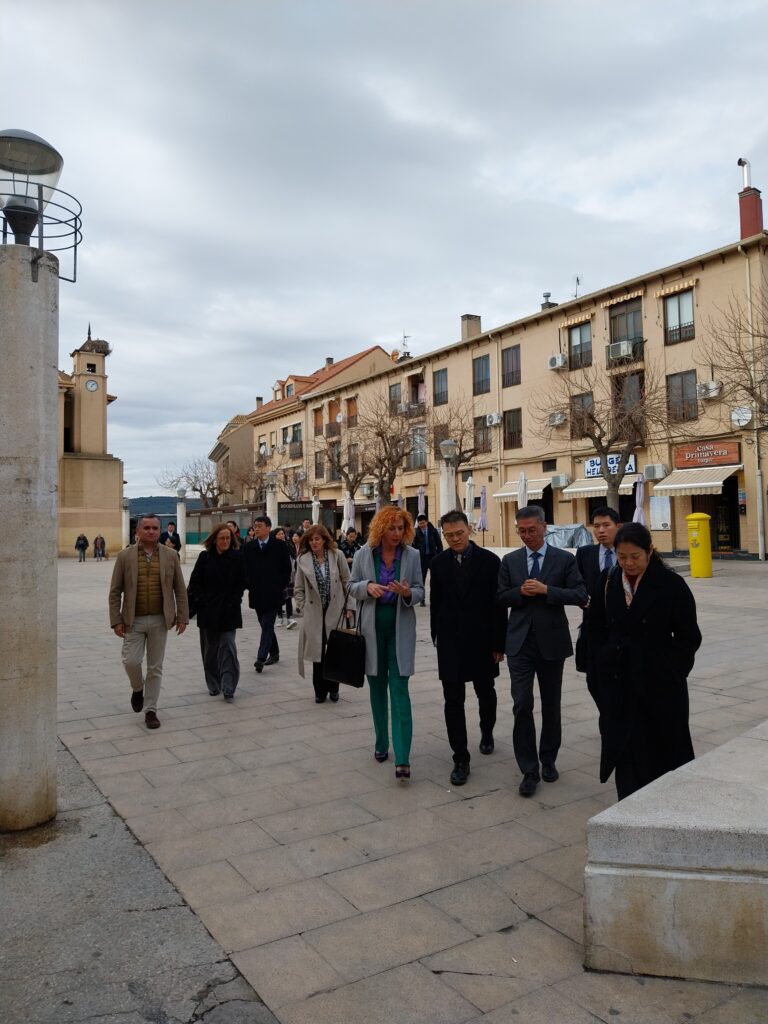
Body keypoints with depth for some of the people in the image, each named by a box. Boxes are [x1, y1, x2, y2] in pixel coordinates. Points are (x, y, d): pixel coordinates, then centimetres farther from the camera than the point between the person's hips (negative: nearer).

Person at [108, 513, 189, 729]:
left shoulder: (170, 556, 2)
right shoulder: (125, 556, -1)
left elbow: (180, 589, 5)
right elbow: (115, 592, 0)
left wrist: (182, 617, 1)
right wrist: (116, 620, -5)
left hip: (160, 620, 1)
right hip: (133, 620, -1)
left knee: (155, 667, 6)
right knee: (131, 661, -7)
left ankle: (150, 709, 19)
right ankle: (138, 689, 26)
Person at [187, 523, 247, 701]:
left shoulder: (236, 557, -1)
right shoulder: (204, 557, 1)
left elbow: (241, 584, 2)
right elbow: (195, 583, 2)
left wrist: (233, 601, -6)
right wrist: (198, 602, -7)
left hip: (229, 612, -2)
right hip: (208, 611, 2)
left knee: (228, 648, -9)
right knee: (210, 650, 10)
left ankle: (228, 688, -6)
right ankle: (214, 685, 23)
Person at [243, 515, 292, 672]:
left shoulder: (279, 546, -2)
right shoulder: (249, 548, 7)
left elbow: (287, 568, 1)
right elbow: (245, 569, 10)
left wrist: (282, 587, -2)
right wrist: (250, 586, 0)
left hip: (273, 594, -4)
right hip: (257, 594, 4)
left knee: (267, 626, -9)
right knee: (265, 625, 13)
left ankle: (261, 658, -13)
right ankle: (274, 653, 26)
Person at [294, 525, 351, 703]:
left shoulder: (337, 555, -2)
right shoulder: (303, 560, 1)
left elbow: (347, 581, 3)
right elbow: (298, 588, 8)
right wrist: (303, 607, 2)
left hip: (335, 610, 0)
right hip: (314, 613, 1)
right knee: (318, 651, 3)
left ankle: (333, 688, 20)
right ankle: (320, 690, 15)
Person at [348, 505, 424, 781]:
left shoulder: (412, 555, -4)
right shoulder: (364, 553, -2)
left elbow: (420, 590, 1)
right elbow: (351, 586, 4)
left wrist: (408, 593, -22)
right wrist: (367, 586, -17)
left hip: (400, 627, -2)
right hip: (372, 626, 2)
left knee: (399, 688, -7)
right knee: (377, 687, 13)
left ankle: (402, 759, -8)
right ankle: (382, 743, 30)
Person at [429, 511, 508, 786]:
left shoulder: (489, 560, -8)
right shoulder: (438, 562, 0)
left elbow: (499, 605, -6)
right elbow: (435, 601, 9)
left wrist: (499, 643, -7)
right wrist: (436, 635, 10)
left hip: (482, 640, -1)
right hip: (450, 642, 1)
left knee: (486, 693, 18)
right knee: (453, 701, -2)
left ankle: (487, 732, 46)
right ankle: (461, 759, 6)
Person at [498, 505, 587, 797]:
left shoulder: (564, 559, -1)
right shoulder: (509, 561, 6)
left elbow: (580, 595, -9)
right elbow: (501, 598, 6)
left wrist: (546, 590, -19)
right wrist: (521, 592, -13)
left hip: (552, 641, 0)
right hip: (520, 642, 1)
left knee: (551, 705, 12)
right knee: (522, 705, -6)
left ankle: (548, 760, 32)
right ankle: (529, 770, 4)